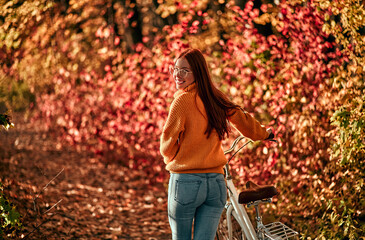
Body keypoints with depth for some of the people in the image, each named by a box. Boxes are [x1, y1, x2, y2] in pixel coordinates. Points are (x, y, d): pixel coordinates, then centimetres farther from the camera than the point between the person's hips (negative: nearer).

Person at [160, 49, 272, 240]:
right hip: (216, 182, 5)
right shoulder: (216, 98, 6)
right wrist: (263, 133, 39)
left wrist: (170, 160, 15)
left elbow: (167, 146, -7)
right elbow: (244, 122, 18)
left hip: (185, 182, -5)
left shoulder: (182, 100, -11)